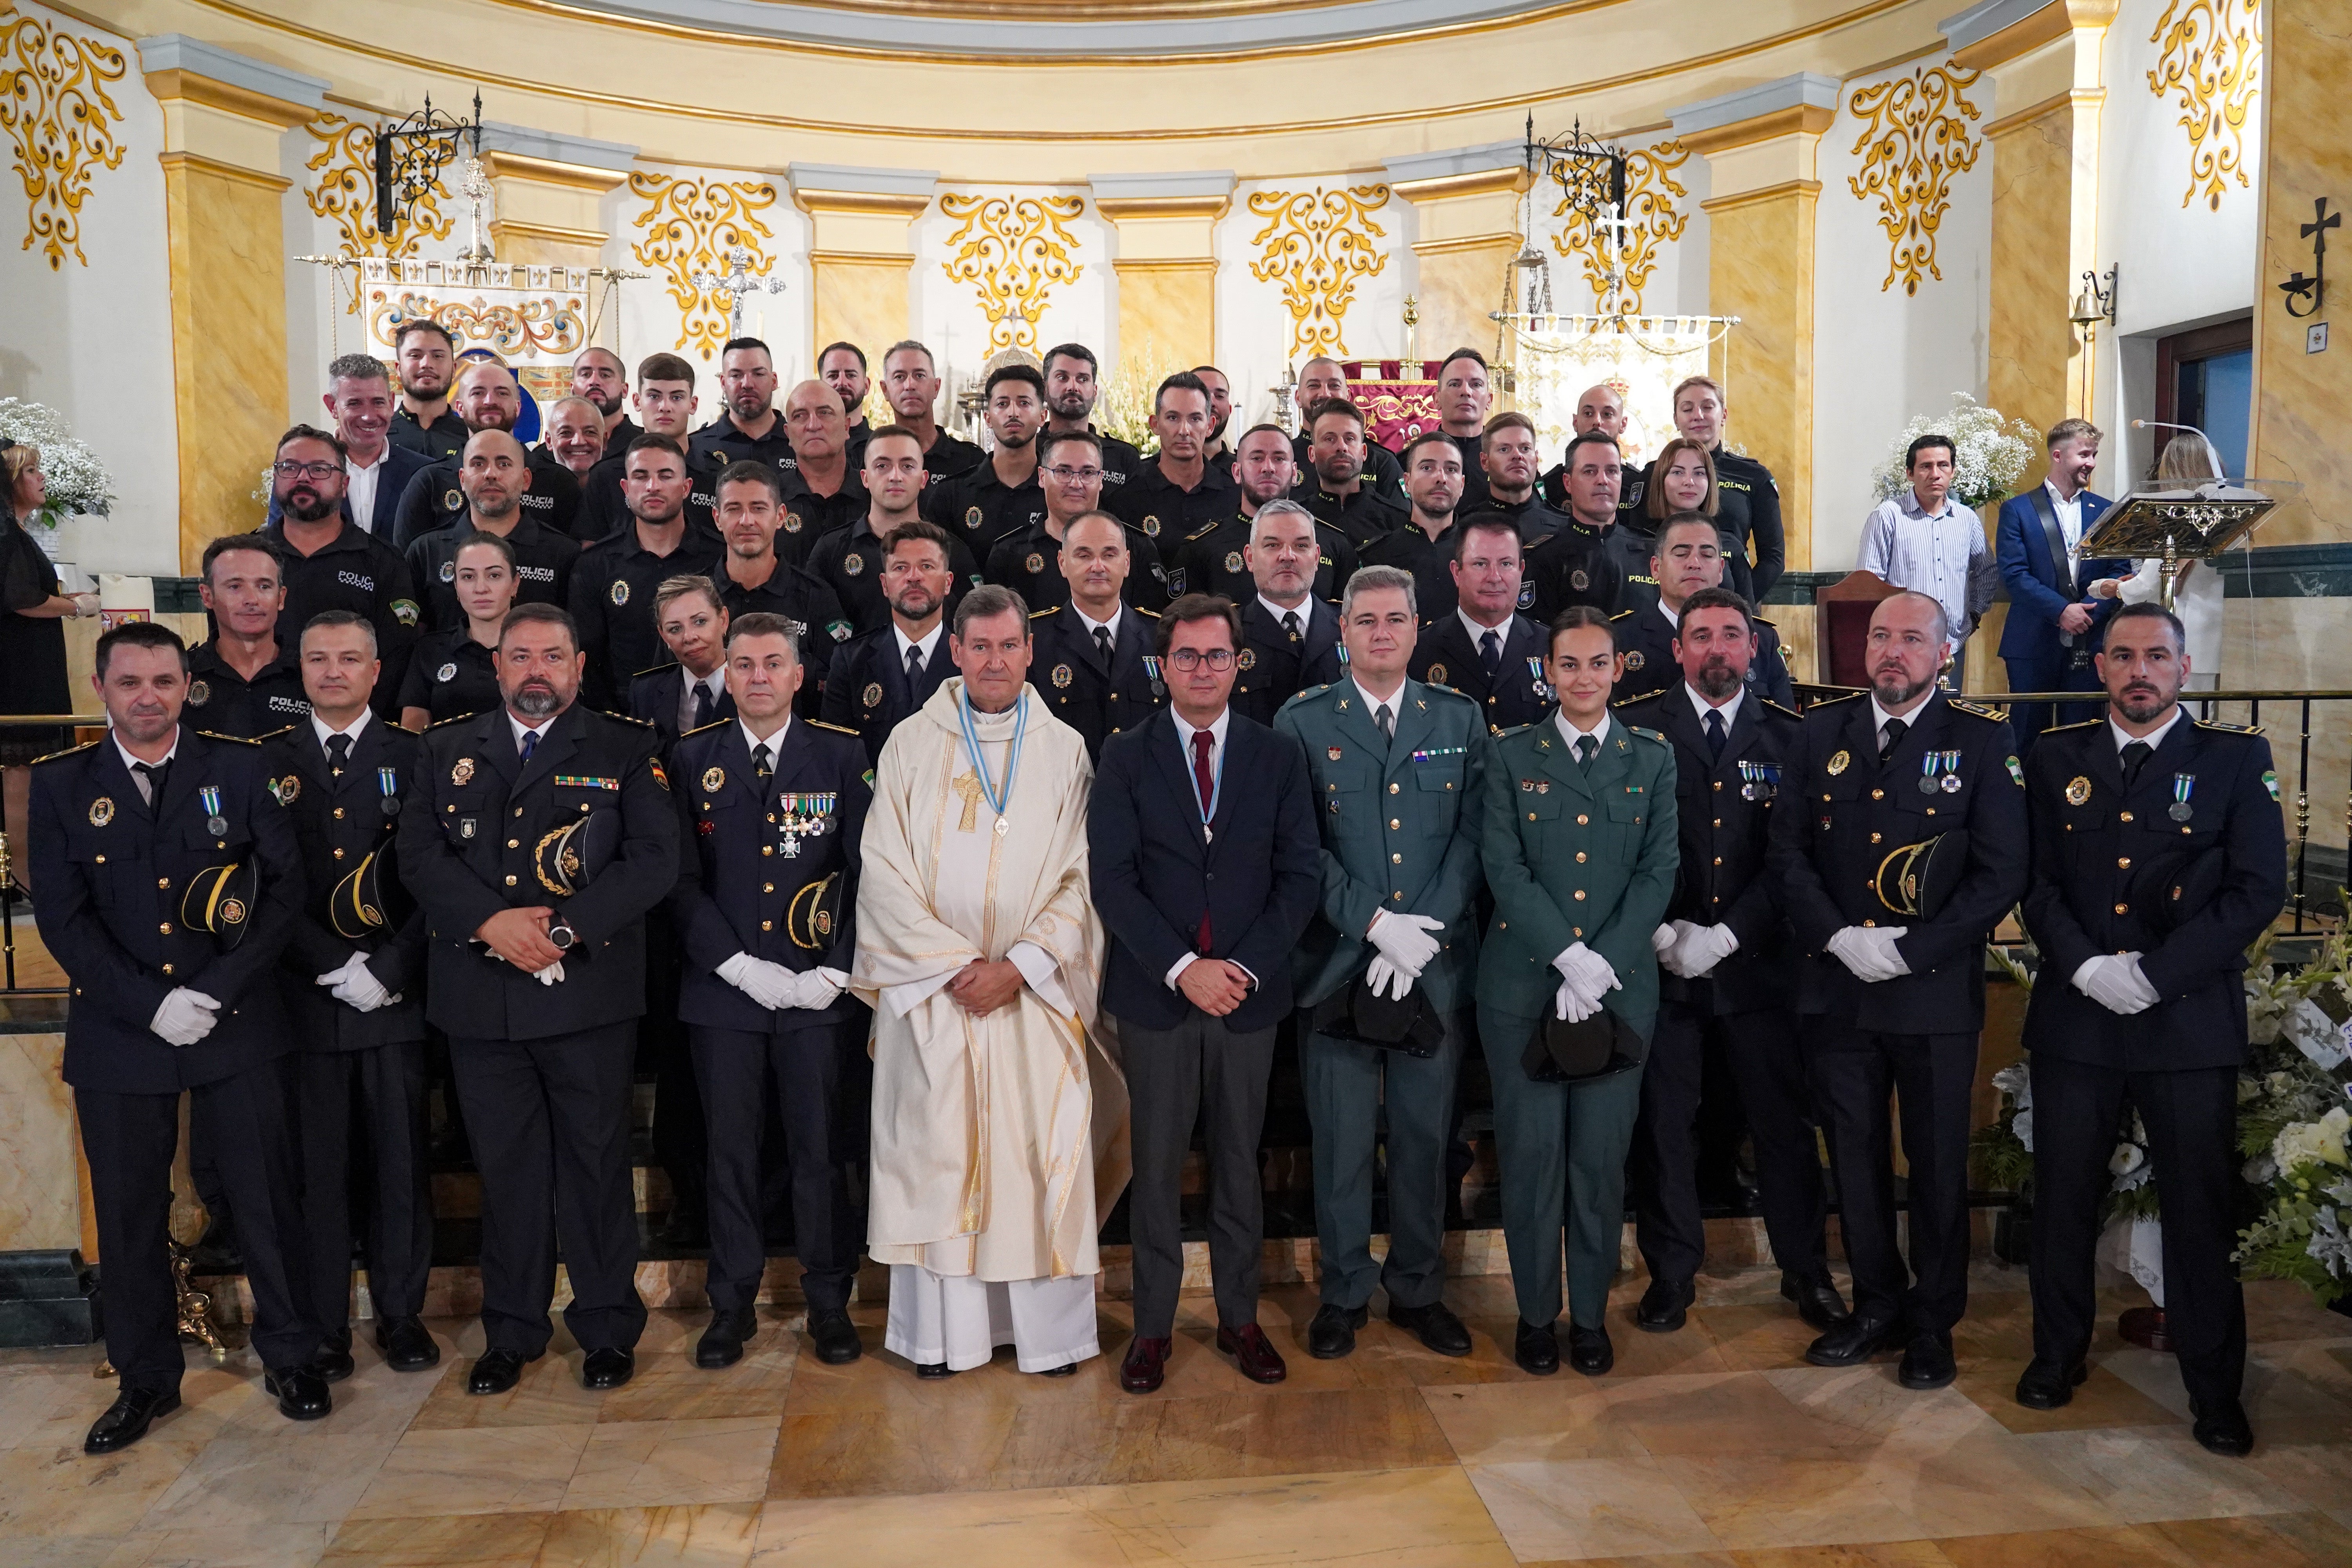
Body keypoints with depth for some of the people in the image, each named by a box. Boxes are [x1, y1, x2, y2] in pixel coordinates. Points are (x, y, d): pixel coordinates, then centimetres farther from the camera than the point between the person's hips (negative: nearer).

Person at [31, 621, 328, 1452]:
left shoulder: (237, 767, 1)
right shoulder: (59, 784, 2)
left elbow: (286, 882, -3)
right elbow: (62, 917, -3)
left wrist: (222, 990, -12)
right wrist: (149, 1004, -13)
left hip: (238, 1026, -1)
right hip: (118, 1038, 1)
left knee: (268, 1198, 6)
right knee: (129, 1216, 10)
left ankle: (290, 1358, 23)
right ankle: (145, 1379, 28)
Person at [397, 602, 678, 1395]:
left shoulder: (625, 752, 4)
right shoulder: (447, 752, 13)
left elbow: (654, 860, -6)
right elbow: (419, 854, 3)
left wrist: (565, 929, -16)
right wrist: (492, 921, -13)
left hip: (590, 993, -2)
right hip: (481, 996, 3)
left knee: (597, 1161, 5)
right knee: (505, 1165, 10)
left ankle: (607, 1327, 19)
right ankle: (512, 1330, 25)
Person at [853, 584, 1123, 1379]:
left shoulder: (1065, 750, 5)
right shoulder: (910, 746, 3)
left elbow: (1079, 877, 1)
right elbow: (884, 872, -1)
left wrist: (1019, 965, -10)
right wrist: (953, 964, -10)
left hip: (1035, 990, 0)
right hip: (929, 987, 0)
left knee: (1045, 1152, 1)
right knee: (934, 1152, 3)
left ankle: (1048, 1326, 13)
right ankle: (944, 1328, 15)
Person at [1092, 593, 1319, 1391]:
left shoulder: (1278, 755, 4)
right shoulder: (1126, 756, 0)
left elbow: (1298, 875, 0)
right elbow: (1111, 878, -6)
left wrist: (1245, 967, -11)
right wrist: (1183, 967, -15)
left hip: (1250, 995, 1)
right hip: (1155, 996, -1)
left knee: (1240, 1162, 11)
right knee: (1157, 1166, 7)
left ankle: (1239, 1317, 25)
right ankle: (1153, 1326, 20)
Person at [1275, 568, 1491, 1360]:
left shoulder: (1461, 719, 8)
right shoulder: (1302, 722, 2)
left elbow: (1475, 834, 1)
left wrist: (1423, 929, -11)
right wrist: (1376, 923, -14)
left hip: (1436, 962, 2)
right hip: (1336, 963, -1)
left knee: (1425, 1133, 10)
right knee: (1341, 1139, 6)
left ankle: (1418, 1288, 26)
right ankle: (1344, 1291, 22)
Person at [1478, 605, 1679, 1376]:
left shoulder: (1653, 758, 8)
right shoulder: (1513, 755, 4)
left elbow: (1659, 870, 0)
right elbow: (1505, 868, -4)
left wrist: (1601, 965, -11)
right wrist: (1569, 957, -14)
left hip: (1619, 986, 1)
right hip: (1523, 984, -1)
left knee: (1602, 1156, 5)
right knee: (1531, 1154, 3)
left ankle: (1591, 1314, 21)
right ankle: (1536, 1314, 19)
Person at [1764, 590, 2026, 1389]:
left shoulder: (1982, 740, -3)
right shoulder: (1822, 732, 5)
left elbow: (2002, 873, -7)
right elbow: (1787, 849, 4)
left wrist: (1910, 950, -14)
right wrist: (1838, 937, -11)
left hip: (1936, 990, -2)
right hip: (1837, 986, 3)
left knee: (1938, 1163, 9)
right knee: (1855, 1154, 12)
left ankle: (1932, 1321, 26)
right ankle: (1877, 1306, 30)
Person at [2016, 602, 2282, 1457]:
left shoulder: (2236, 759, 1)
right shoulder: (2056, 759, 7)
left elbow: (2258, 890, -7)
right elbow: (2036, 881, 4)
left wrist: (2153, 974, -15)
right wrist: (2084, 967, -12)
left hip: (2190, 1021, -2)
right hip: (2074, 1014, 2)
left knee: (2201, 1207, 6)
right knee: (2064, 1196, 11)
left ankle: (2215, 1387, 22)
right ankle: (2059, 1352, 29)